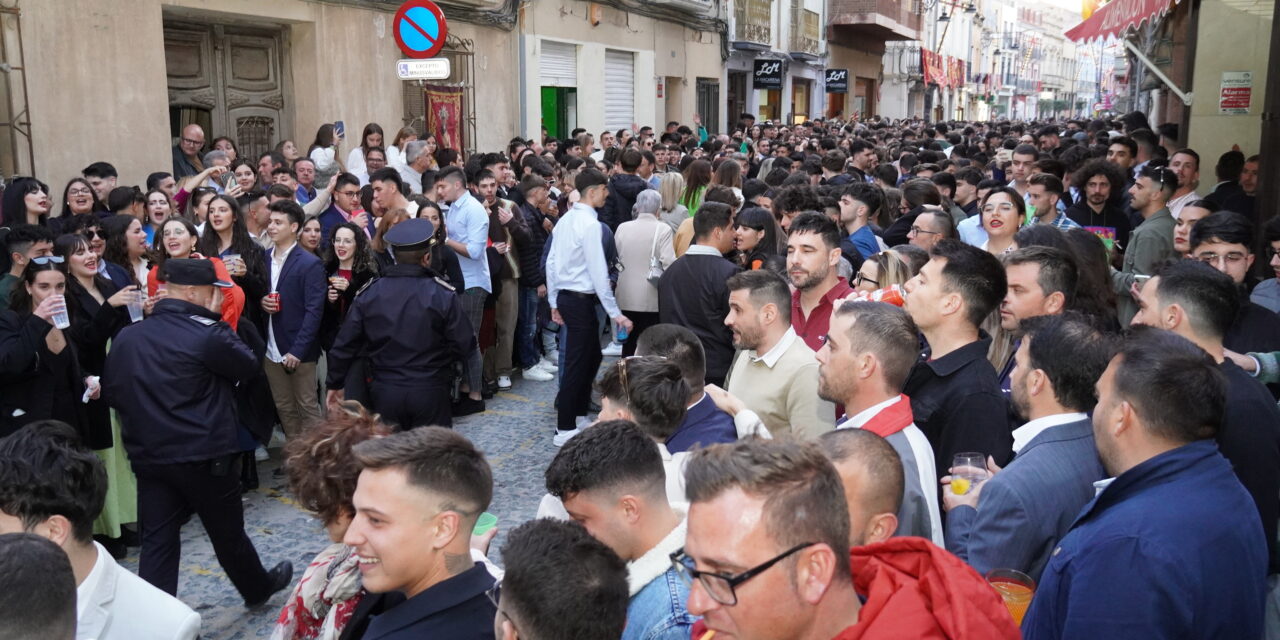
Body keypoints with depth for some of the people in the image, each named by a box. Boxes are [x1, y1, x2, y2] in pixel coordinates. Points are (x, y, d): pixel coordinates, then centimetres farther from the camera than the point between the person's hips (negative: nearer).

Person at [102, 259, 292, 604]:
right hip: (204, 457, -4)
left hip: (148, 456, 5)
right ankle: (258, 588, 37)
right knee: (228, 533, 15)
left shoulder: (126, 336, 3)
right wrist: (215, 319, 0)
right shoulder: (208, 334, -16)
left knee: (157, 542, 8)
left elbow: (112, 392, 9)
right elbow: (248, 365, -3)